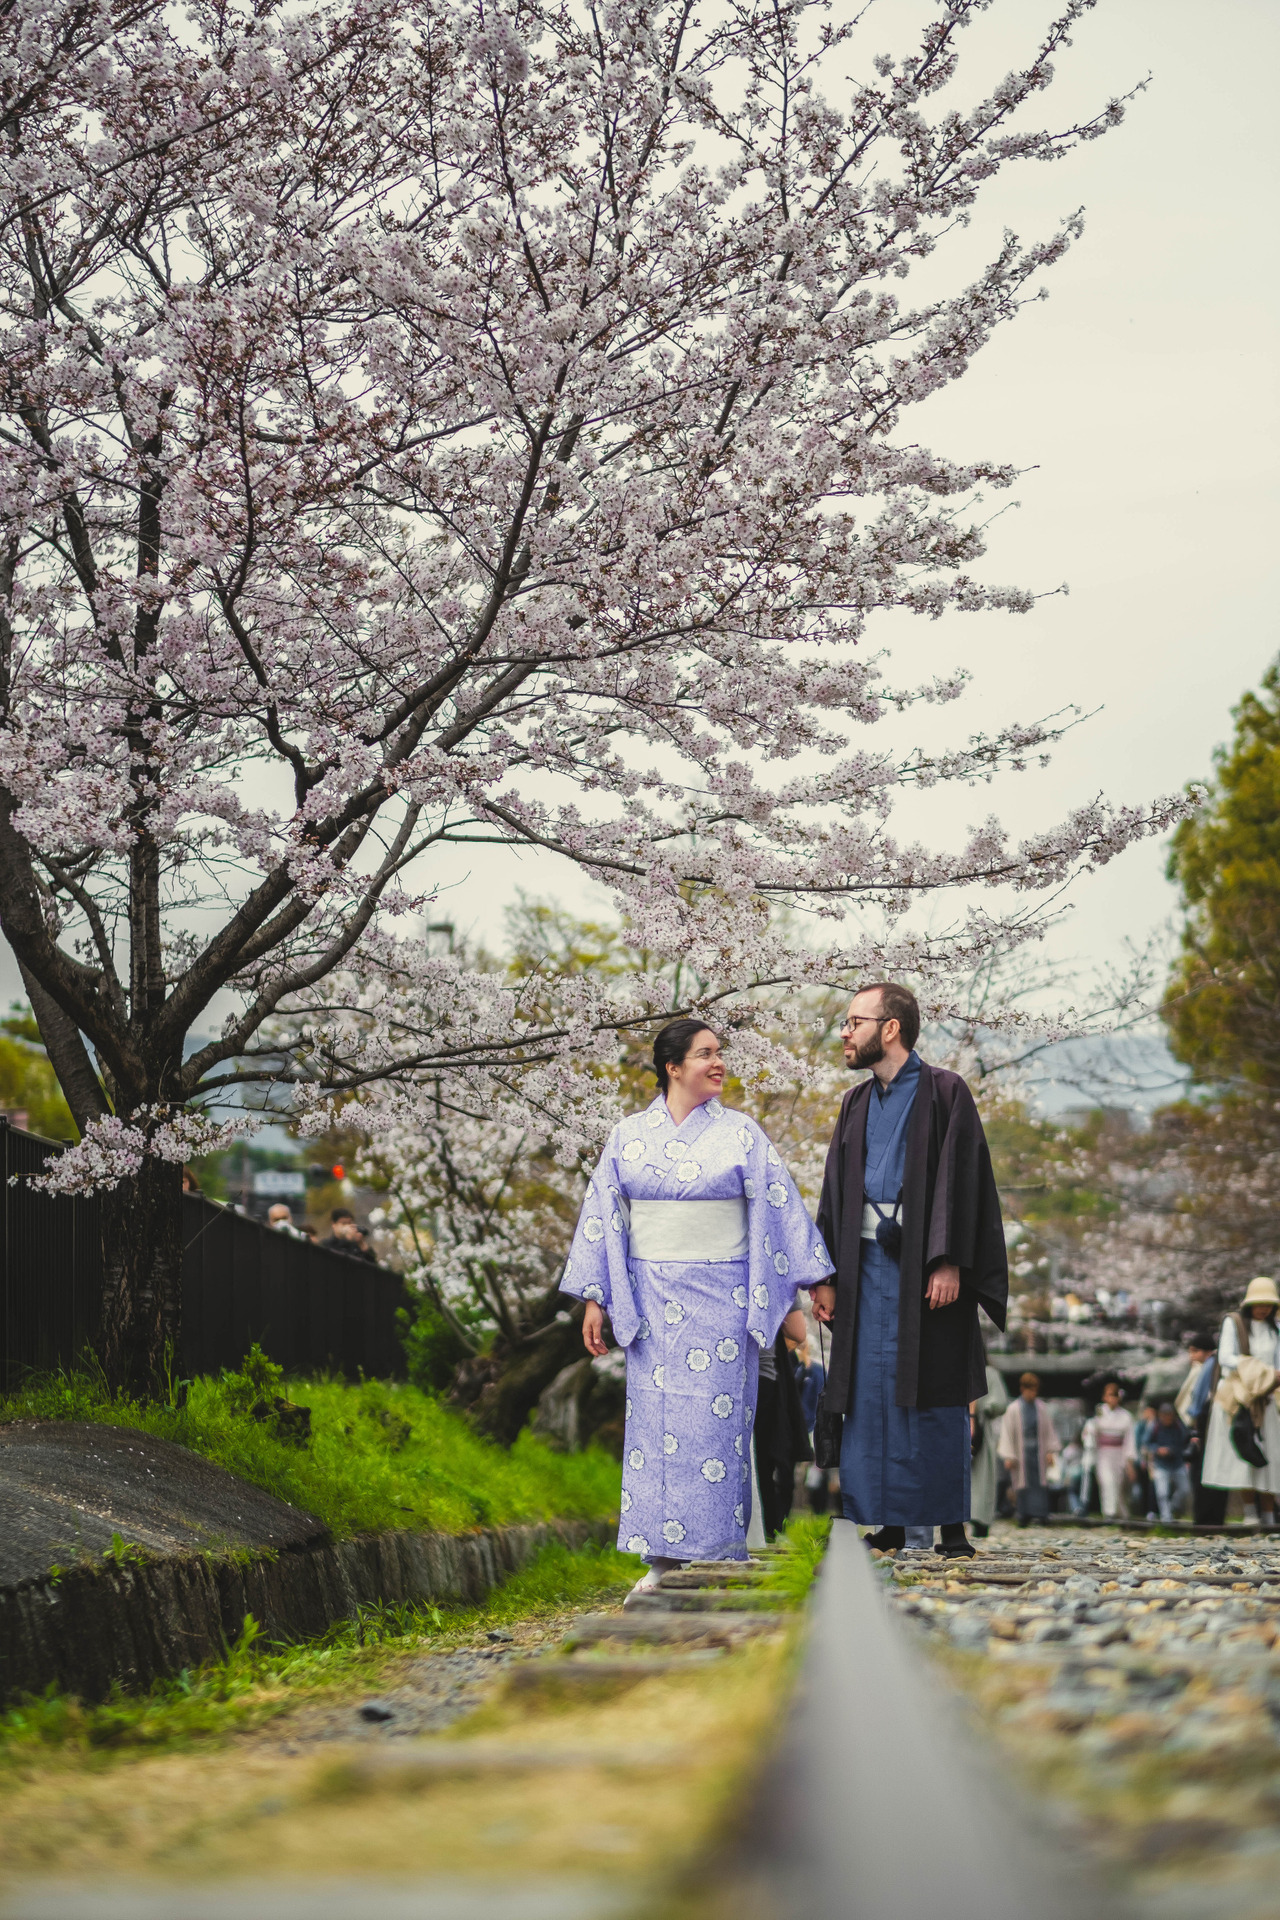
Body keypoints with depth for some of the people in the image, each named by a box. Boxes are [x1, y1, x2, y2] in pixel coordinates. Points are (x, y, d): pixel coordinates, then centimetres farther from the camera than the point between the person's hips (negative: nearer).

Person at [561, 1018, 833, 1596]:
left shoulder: (742, 1134, 3)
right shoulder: (628, 1136, 6)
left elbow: (780, 1209, 3)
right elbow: (603, 1217, 8)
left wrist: (816, 1282, 0)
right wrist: (595, 1299, 4)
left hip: (721, 1298, -2)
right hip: (651, 1301, 2)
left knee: (715, 1423, -4)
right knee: (654, 1422, 1)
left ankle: (718, 1560, 3)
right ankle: (664, 1560, 7)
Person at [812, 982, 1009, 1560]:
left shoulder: (944, 1093, -2)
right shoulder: (857, 1104, 16)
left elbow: (960, 1179, -9)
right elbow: (836, 1191, 16)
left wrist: (949, 1263, -18)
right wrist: (826, 1275, 9)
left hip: (925, 1265, -5)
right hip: (868, 1263, 6)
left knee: (933, 1393, -4)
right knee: (872, 1391, 3)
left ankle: (951, 1522, 1)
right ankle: (887, 1520, 9)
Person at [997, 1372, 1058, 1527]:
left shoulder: (1041, 1408, 3)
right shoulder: (1013, 1410, -5)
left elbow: (1048, 1431, 8)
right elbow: (1007, 1433, -3)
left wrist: (1050, 1451, 3)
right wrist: (1008, 1456, -7)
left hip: (1038, 1452, 2)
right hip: (1021, 1453, -2)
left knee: (1040, 1483, -4)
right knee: (1023, 1484, 2)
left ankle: (1040, 1514, -4)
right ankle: (1025, 1516, 10)